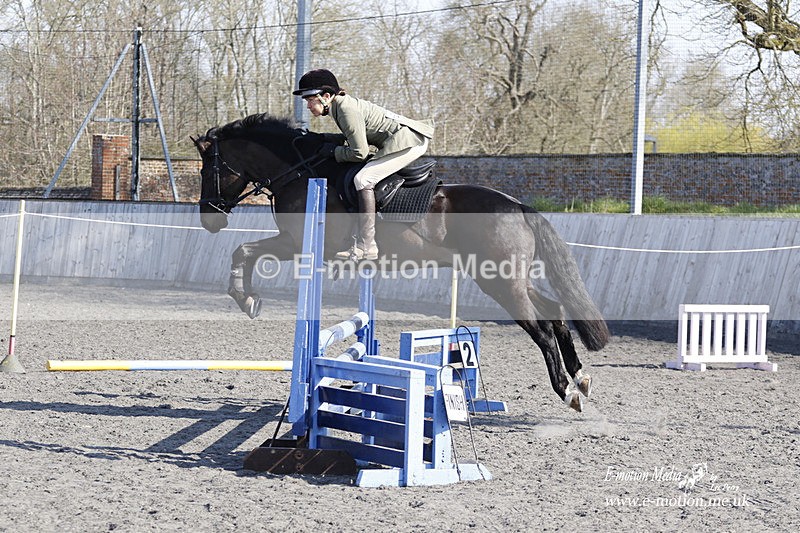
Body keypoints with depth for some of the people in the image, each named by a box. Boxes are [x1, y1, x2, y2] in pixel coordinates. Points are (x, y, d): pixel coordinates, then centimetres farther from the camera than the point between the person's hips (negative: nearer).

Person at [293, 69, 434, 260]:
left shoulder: (347, 110, -20)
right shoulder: (340, 105, 10)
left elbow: (359, 153, -21)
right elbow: (356, 136, 20)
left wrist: (334, 151, -6)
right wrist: (321, 139, 9)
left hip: (408, 140, -11)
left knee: (363, 179, -18)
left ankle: (366, 247, -21)